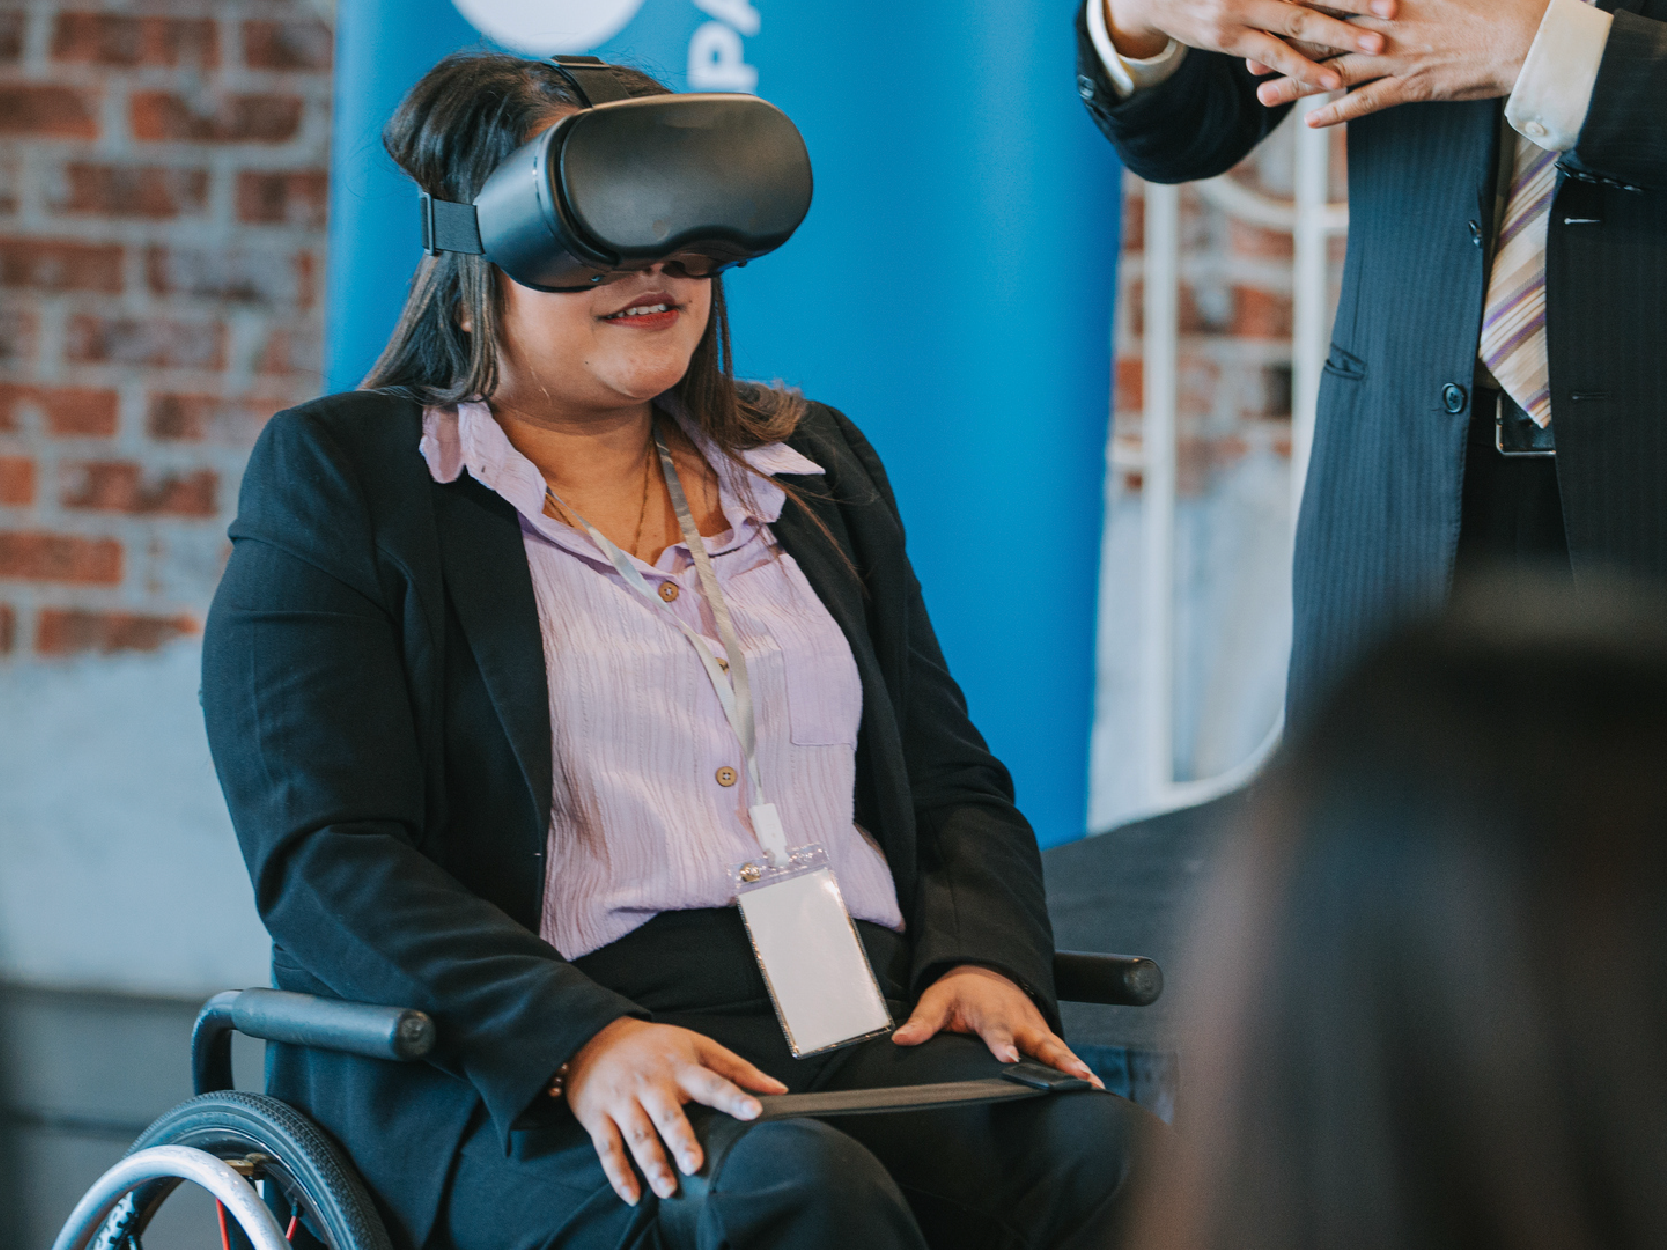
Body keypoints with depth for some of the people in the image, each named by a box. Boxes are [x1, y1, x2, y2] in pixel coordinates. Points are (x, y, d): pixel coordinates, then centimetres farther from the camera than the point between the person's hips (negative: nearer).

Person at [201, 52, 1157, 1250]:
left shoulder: (814, 468, 24)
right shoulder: (337, 475, 6)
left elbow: (952, 781, 24)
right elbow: (325, 857, -5)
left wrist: (985, 959, 0)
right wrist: (580, 1041, -21)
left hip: (867, 1036, 5)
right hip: (520, 1083, -4)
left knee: (1112, 1150, -27)